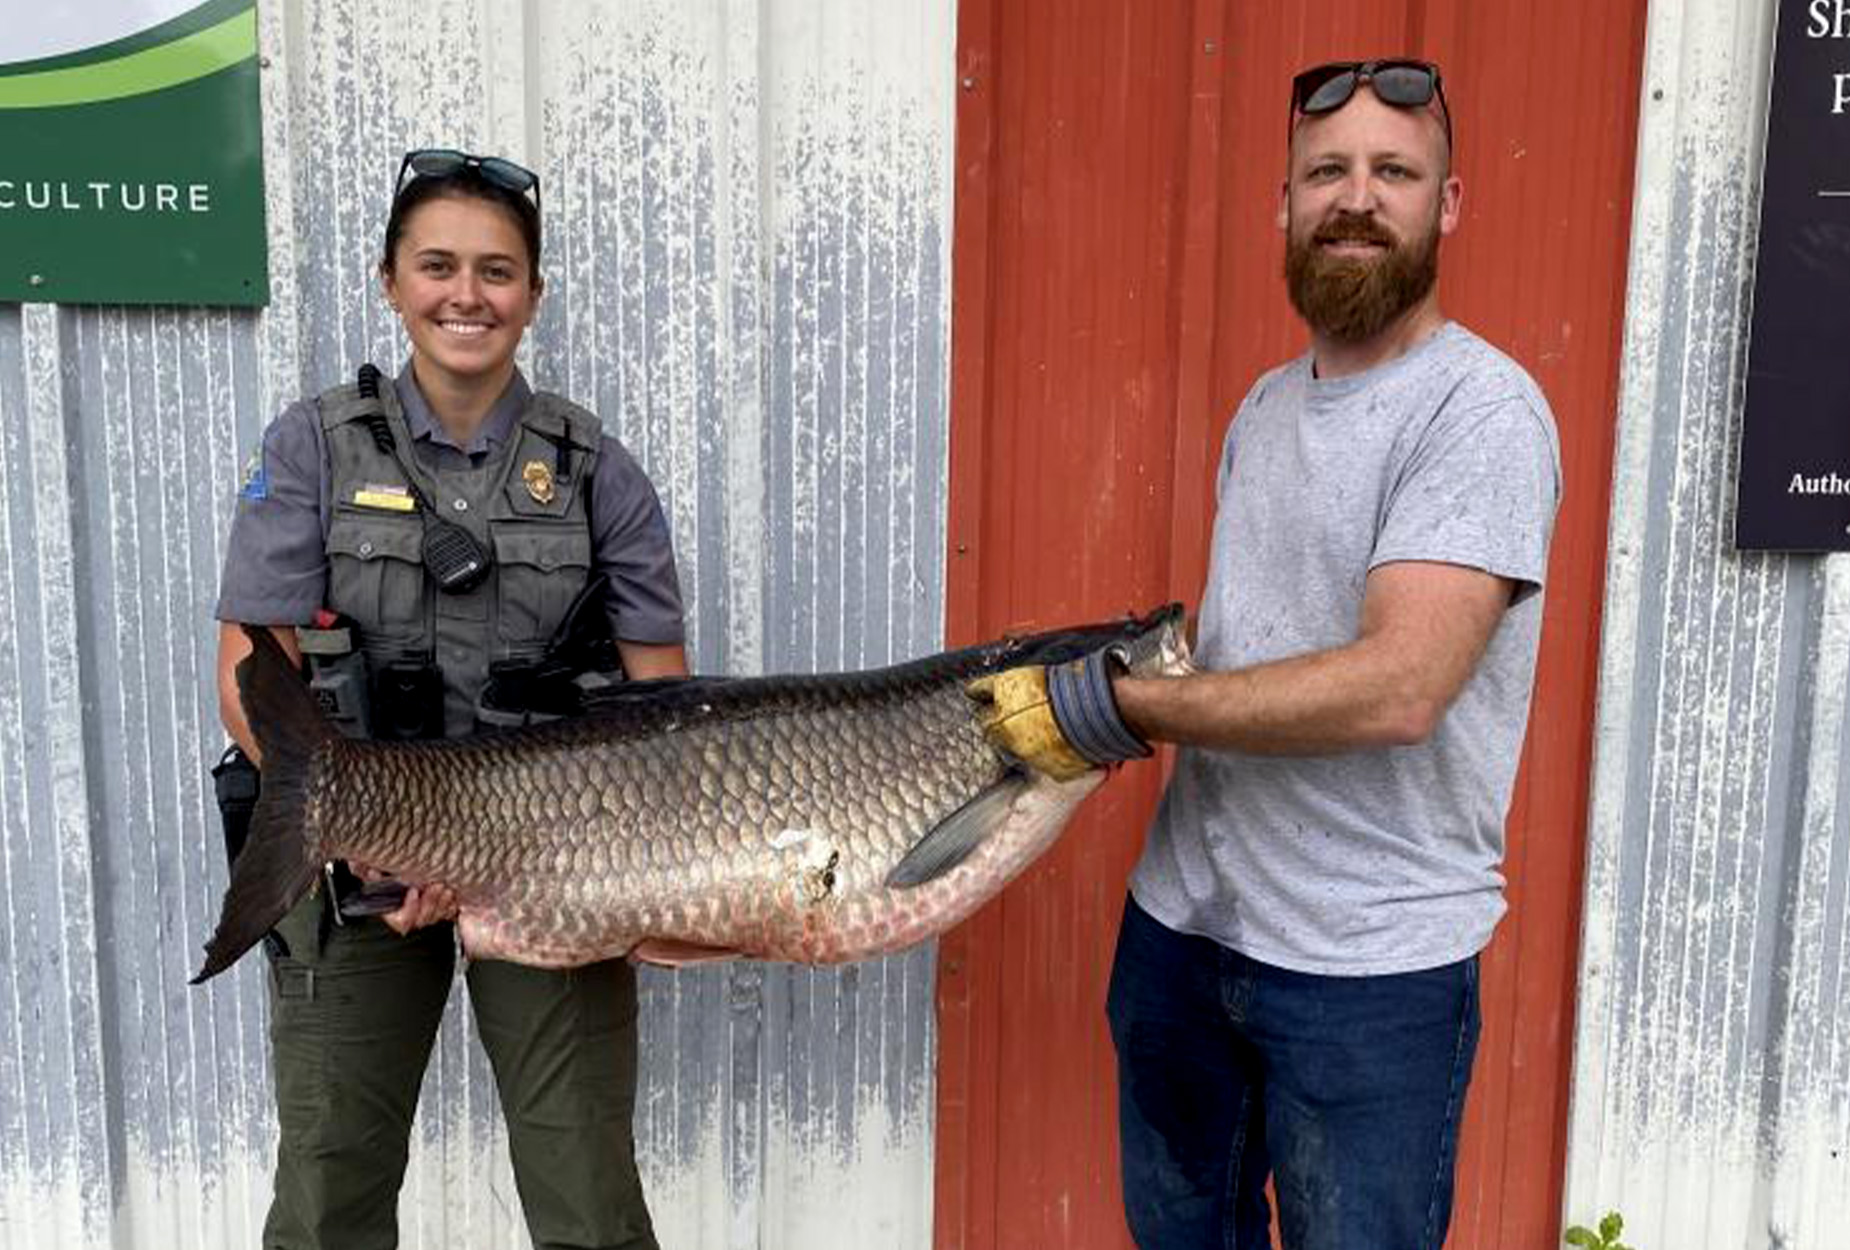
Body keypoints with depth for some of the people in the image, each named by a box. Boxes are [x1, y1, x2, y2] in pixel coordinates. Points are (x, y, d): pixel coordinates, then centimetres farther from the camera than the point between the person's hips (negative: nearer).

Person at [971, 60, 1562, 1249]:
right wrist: (1109, 664, -3)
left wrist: (1117, 707, -21)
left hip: (1372, 968, -7)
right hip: (1182, 922, 7)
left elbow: (1396, 688, -27)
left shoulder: (1483, 411, -16)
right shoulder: (1266, 404, 9)